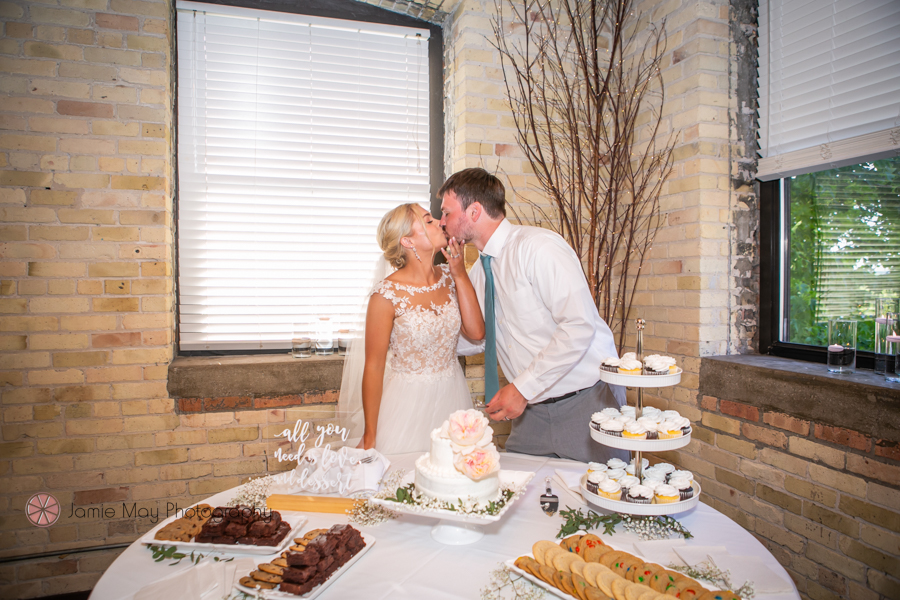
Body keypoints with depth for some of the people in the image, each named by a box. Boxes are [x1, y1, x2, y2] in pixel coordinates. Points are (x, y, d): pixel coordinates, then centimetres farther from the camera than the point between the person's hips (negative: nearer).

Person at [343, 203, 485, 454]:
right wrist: (369, 437, -8)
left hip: (453, 396, 5)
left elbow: (476, 332, -8)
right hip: (410, 402, -5)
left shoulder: (449, 277, -1)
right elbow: (373, 367, -12)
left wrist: (460, 274, -9)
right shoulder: (387, 294, -17)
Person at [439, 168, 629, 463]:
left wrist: (522, 388, -24)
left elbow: (580, 325, -26)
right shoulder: (479, 271, 7)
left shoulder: (538, 246, -18)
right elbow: (476, 338, 19)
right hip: (533, 409, 7)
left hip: (588, 400, -6)